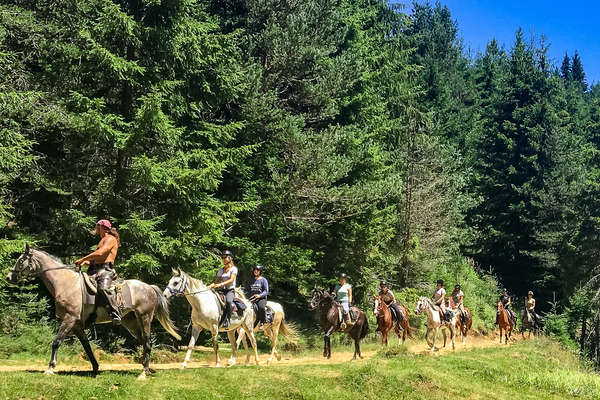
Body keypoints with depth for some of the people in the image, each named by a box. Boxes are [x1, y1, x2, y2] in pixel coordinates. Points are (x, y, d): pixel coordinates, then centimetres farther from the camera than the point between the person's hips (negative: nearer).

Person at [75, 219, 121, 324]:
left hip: (106, 269, -10)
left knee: (103, 288, -35)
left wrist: (82, 259, -13)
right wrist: (86, 262, 6)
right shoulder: (102, 241, 30)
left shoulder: (110, 239, 0)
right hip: (95, 270, 10)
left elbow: (100, 253, -16)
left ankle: (116, 314, -37)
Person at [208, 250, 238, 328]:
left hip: (230, 290, -5)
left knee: (228, 301, -38)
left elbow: (231, 280, -11)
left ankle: (227, 320, -39)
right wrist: (210, 286, -2)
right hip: (222, 290, 5)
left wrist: (221, 284, -24)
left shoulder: (233, 268, 3)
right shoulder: (220, 270, 21)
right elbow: (216, 282, 19)